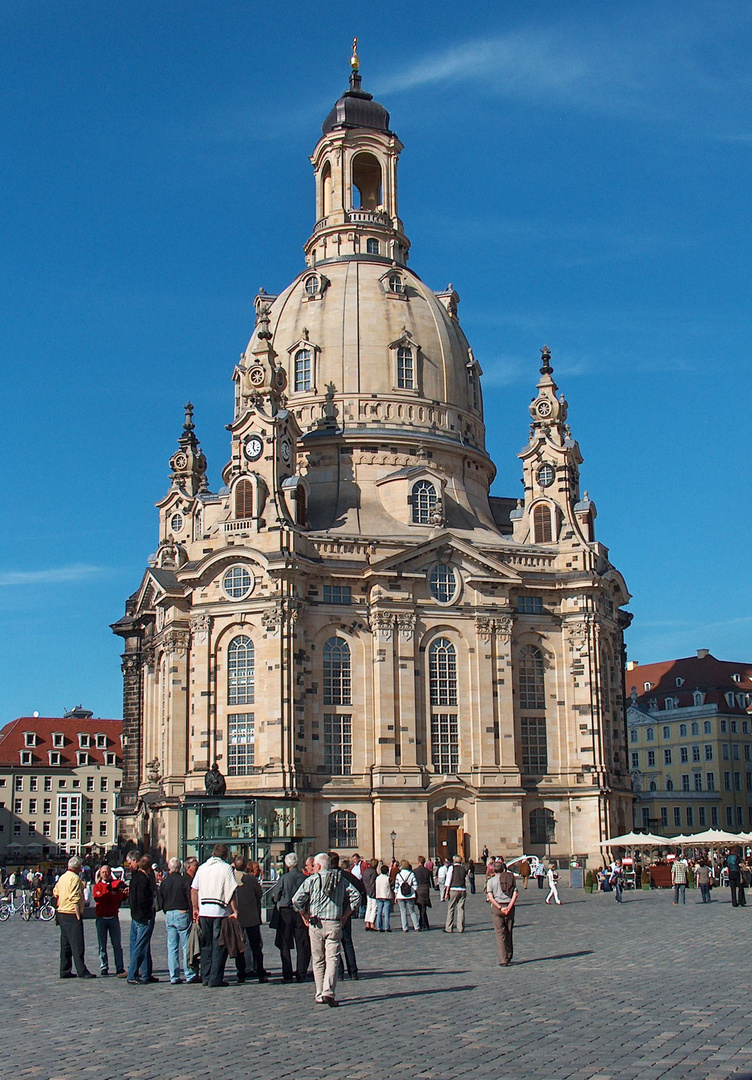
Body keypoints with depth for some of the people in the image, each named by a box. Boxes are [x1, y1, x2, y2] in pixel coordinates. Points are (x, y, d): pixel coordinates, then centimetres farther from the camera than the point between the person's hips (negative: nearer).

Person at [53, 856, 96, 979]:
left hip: (61, 913, 9)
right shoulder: (75, 878, -14)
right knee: (77, 945, -9)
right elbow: (75, 899, -19)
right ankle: (82, 972, -10)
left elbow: (55, 892, 23)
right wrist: (78, 916, -20)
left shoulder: (62, 877, 14)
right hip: (72, 915, -9)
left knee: (65, 944, 13)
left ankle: (65, 971, 16)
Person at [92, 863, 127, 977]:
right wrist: (112, 894, -14)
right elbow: (97, 897, -12)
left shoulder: (116, 884, 9)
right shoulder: (97, 886, 7)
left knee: (117, 944, -2)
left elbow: (120, 897, -5)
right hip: (101, 918, 0)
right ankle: (104, 968, 13)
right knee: (102, 945, 4)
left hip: (113, 917, 0)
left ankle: (120, 969, -1)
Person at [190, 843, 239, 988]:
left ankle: (206, 977, 15)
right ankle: (215, 979, -2)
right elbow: (231, 891, -10)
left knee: (206, 945, 13)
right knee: (219, 946, 0)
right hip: (220, 912, -5)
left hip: (203, 911, 5)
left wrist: (195, 909, 17)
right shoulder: (226, 868, -5)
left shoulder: (202, 867, 10)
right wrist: (235, 911, -8)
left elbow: (194, 889, 11)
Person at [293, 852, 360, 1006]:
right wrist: (346, 914, 9)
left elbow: (296, 900, -10)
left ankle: (320, 995, 13)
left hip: (316, 924, -1)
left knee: (318, 960, 10)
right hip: (335, 924, 1)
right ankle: (329, 992, -15)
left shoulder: (312, 880, -2)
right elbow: (356, 896, 4)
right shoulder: (341, 880, 7)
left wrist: (305, 915, 3)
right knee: (332, 959, 0)